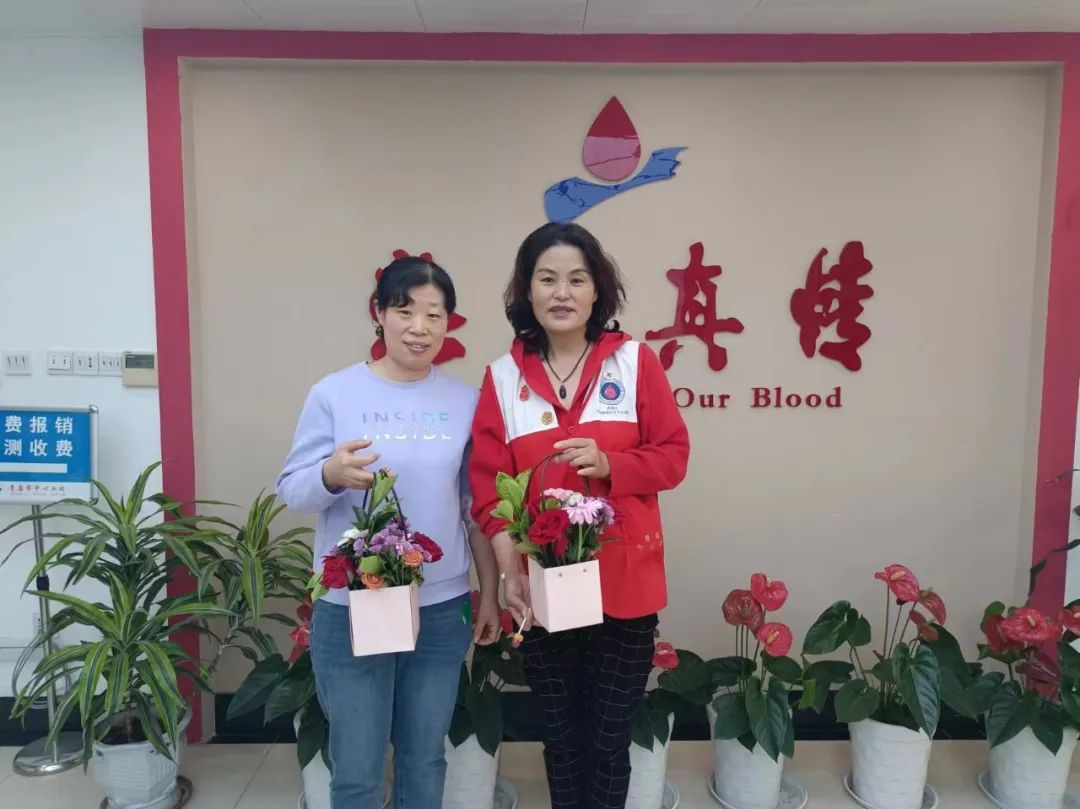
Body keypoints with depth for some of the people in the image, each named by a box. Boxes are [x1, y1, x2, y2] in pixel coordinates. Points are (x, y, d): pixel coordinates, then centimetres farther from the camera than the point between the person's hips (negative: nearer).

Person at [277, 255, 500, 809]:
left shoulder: (466, 401, 1)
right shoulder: (334, 393, -6)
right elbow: (292, 491, -5)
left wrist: (490, 593, 9)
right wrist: (331, 475, -27)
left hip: (442, 611, 2)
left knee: (425, 761, 20)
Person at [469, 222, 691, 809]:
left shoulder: (635, 361, -2)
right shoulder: (503, 377, 0)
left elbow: (673, 455, 0)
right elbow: (488, 485, -4)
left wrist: (611, 464, -18)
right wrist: (509, 570, -15)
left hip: (623, 585, -1)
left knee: (610, 739, 13)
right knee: (562, 737, 18)